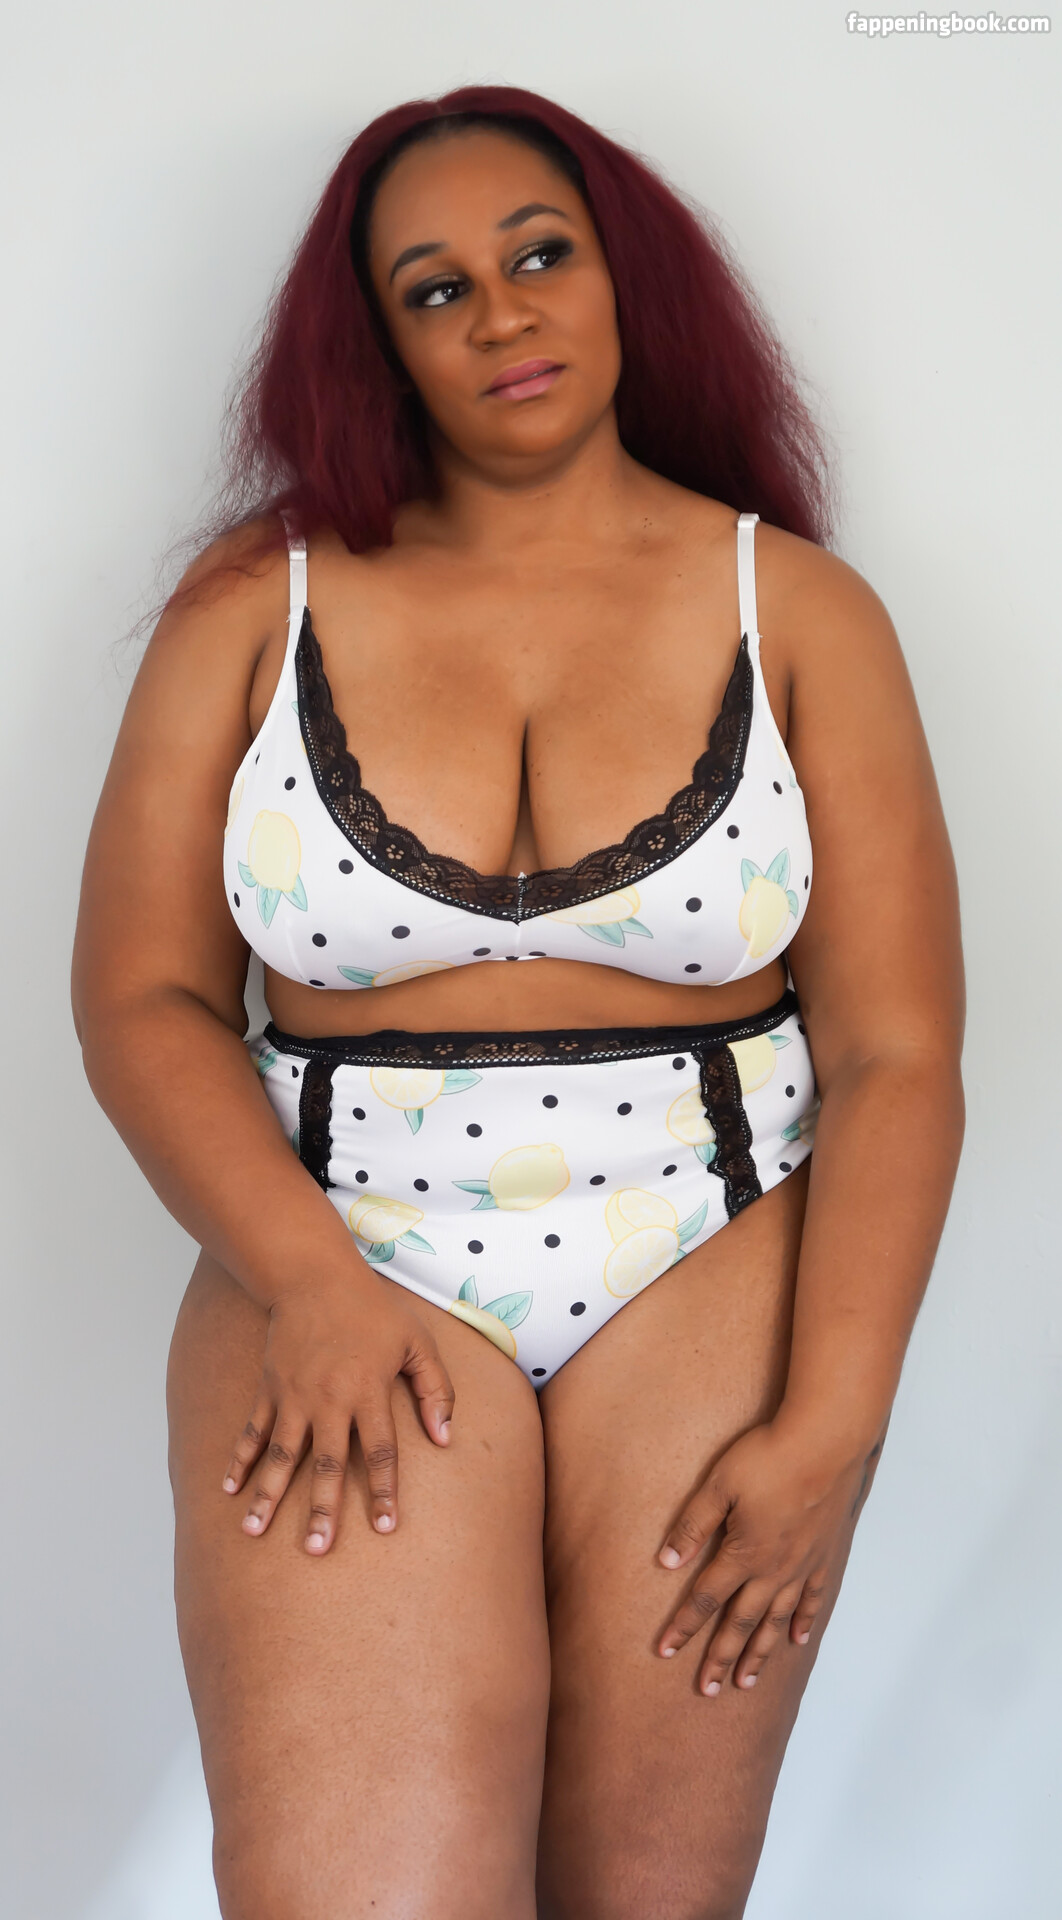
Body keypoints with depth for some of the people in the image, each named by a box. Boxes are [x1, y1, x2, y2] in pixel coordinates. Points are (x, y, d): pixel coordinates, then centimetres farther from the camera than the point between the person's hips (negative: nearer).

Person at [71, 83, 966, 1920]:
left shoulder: (799, 612, 4)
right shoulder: (257, 605, 6)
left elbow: (895, 1060, 0)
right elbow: (144, 1001, 2)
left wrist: (828, 1429, -11)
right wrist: (309, 1287, -13)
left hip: (716, 1280, 1)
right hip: (348, 1268, 0)